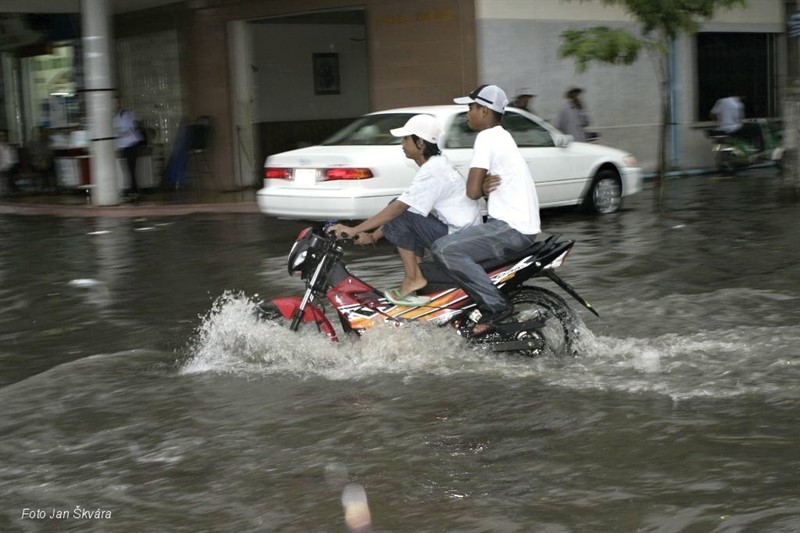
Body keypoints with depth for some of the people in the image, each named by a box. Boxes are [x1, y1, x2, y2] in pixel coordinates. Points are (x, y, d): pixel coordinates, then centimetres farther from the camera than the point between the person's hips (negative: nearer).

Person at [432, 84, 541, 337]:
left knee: (444, 249, -22)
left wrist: (482, 187, 7)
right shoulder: (502, 137, 21)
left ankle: (496, 306, -22)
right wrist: (486, 186, -4)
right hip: (524, 225, 11)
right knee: (456, 242, 25)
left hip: (511, 228, -11)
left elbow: (473, 191, -15)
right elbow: (477, 190, 19)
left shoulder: (487, 137, -10)